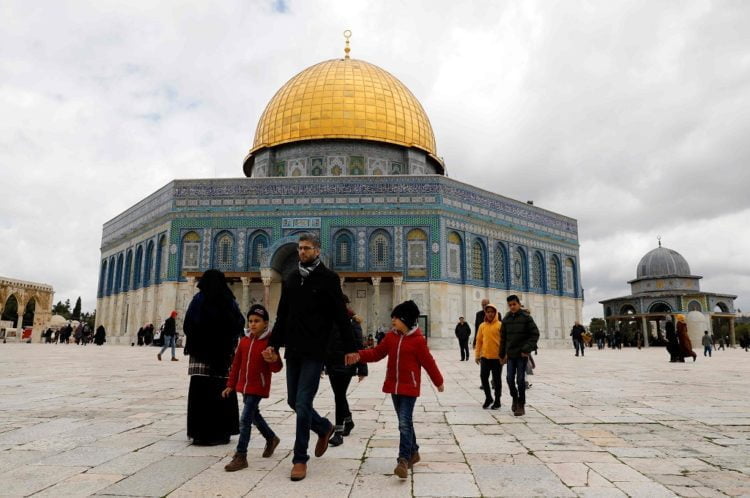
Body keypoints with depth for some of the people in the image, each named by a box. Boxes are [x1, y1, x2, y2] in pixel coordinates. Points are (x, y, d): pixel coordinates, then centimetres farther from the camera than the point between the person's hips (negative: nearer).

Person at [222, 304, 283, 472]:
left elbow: (277, 368, -14)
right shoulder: (244, 341, 4)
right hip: (244, 386, 7)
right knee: (253, 415, 22)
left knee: (245, 420, -9)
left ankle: (240, 456, 2)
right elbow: (236, 364, 12)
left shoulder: (269, 342, -13)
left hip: (259, 387, -7)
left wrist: (274, 360, -37)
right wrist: (230, 385, 12)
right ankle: (271, 438, 44)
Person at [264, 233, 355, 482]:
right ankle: (324, 427, 39)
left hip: (315, 352, -6)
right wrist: (274, 344, 10)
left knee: (303, 404, -6)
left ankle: (300, 459, 9)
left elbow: (341, 316, -5)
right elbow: (282, 316, 16)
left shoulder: (329, 278, -4)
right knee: (294, 401, 13)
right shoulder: (290, 279, 11)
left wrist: (349, 348, -7)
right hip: (293, 350, 6)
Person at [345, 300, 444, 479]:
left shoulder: (418, 340, -12)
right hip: (394, 386, 6)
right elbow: (377, 353, 6)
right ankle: (413, 452, 34)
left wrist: (438, 382, 5)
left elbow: (428, 362, -5)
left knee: (404, 423, -12)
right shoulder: (391, 337, 5)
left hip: (409, 387, -6)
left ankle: (403, 460, -10)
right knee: (405, 421, 17)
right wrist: (359, 356, -9)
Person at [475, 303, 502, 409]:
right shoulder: (482, 326, 6)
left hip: (497, 357, -3)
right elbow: (479, 341, 9)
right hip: (485, 356, 3)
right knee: (483, 377, 5)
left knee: (496, 379, 6)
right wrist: (477, 355, 7)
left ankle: (497, 400, 19)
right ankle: (488, 398, 22)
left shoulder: (500, 325, -4)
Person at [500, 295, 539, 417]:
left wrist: (527, 349, -14)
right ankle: (515, 398, 28)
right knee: (510, 378, 3)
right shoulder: (506, 319, 6)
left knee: (520, 379, -1)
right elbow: (503, 338, 11)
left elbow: (535, 334, -7)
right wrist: (502, 354, 12)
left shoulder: (526, 317, -5)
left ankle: (521, 405, 11)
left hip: (522, 354, -4)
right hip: (510, 354, 4)